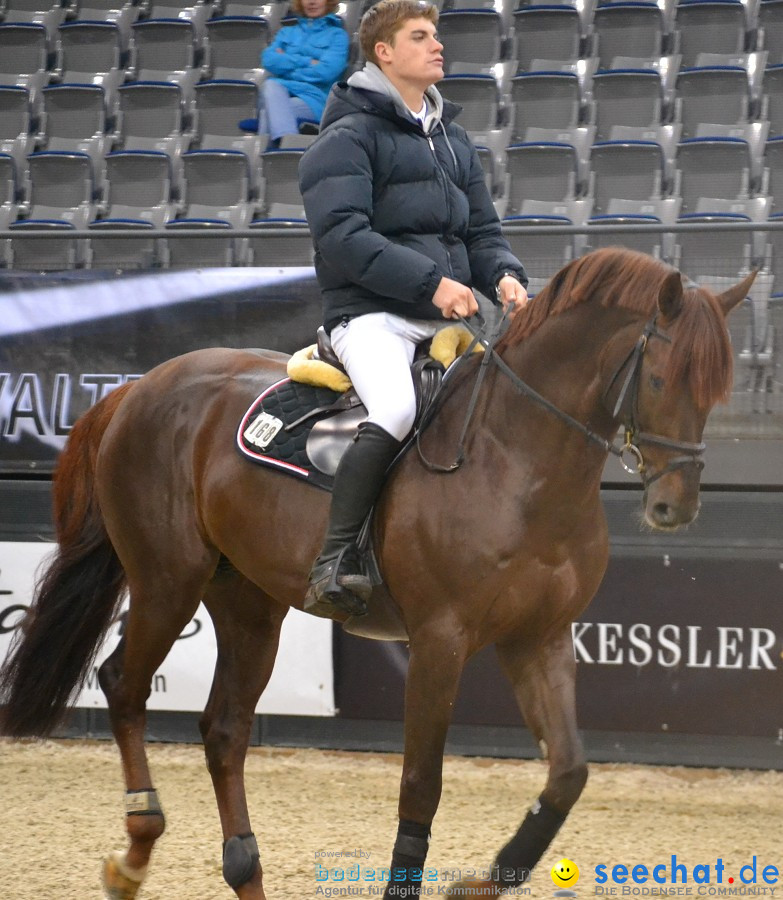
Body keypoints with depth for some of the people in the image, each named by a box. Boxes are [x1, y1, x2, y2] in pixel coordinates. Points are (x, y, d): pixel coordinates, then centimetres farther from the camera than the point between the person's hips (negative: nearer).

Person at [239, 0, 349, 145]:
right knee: (271, 85, -33)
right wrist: (307, 62, -4)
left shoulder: (337, 35, 12)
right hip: (281, 94, 3)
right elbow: (269, 61, 4)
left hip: (314, 97, -3)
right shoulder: (287, 32, 24)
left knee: (269, 111, -31)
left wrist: (286, 62, 0)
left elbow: (326, 71, -6)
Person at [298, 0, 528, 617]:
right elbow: (342, 236, -15)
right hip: (373, 313, -8)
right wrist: (432, 281, -22)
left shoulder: (453, 138, 22)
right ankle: (335, 560, -32)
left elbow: (483, 231, 24)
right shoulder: (350, 135, -3)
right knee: (396, 409, -34)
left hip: (449, 319, 8)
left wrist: (505, 276, -1)